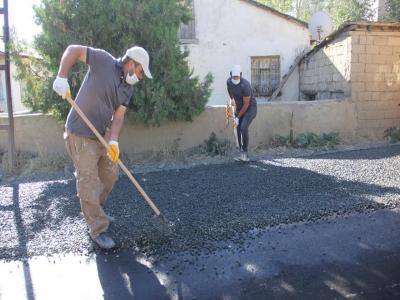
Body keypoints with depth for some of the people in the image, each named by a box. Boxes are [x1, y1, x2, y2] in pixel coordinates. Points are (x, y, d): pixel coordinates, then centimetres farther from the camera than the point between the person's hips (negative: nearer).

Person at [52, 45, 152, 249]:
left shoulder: (128, 89, 4)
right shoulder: (103, 60, -14)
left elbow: (118, 116, -2)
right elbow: (73, 49, -11)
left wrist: (113, 141, -18)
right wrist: (62, 77, -24)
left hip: (102, 134, 8)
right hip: (81, 134, -8)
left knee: (110, 174, 17)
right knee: (89, 183, -4)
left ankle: (94, 213, 39)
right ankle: (98, 230, 9)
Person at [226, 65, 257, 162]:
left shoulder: (245, 86, -30)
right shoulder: (229, 82, -10)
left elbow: (246, 104, -23)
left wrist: (238, 117, -18)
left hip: (250, 108, -7)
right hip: (239, 107, 7)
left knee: (243, 127, -25)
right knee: (238, 130, 1)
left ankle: (245, 153, -13)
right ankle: (243, 155, 9)